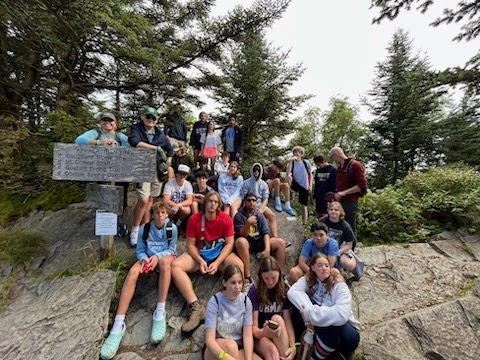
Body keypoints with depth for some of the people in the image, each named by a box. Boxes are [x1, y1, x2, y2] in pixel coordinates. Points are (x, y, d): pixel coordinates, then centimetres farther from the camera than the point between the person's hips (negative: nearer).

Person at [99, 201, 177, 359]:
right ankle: (118, 324, -34)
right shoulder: (144, 229, -1)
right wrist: (144, 258, -20)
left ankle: (160, 312, -39)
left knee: (165, 261, -41)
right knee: (133, 272, -31)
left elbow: (171, 249, -4)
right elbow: (140, 250, 3)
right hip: (148, 258, 3)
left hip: (165, 257, -2)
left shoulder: (172, 228, -6)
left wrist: (157, 256, -21)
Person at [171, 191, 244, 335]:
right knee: (175, 266, -25)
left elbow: (229, 243, -10)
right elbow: (190, 245, -7)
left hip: (220, 254, -1)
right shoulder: (194, 219, -9)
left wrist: (217, 262, -22)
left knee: (240, 266, -31)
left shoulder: (225, 218, -9)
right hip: (199, 255, 1)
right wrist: (200, 261, -23)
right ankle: (196, 307, -30)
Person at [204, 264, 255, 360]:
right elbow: (209, 340, -24)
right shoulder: (215, 302, -19)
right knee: (231, 344, -34)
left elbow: (248, 336, -12)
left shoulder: (245, 301, -9)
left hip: (238, 348, 2)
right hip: (216, 349, -2)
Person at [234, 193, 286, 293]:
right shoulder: (239, 215, -7)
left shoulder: (260, 215, 4)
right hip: (246, 242, -4)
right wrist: (248, 223, -34)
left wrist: (267, 249, -21)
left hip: (259, 242, 4)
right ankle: (248, 279, -33)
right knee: (240, 241, -39)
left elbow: (266, 232, -6)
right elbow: (242, 235, -15)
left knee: (281, 242, -15)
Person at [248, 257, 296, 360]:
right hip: (260, 336, -3)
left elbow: (287, 320, -8)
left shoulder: (284, 291, -2)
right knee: (272, 351, -36)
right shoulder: (254, 292, -13)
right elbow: (253, 325, -16)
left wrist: (293, 346, -22)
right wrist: (263, 332, -39)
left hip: (279, 336, 3)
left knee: (277, 318, -31)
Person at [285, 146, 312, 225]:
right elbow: (288, 173, -22)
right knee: (288, 177, -31)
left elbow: (310, 174, 9)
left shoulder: (306, 162, 0)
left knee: (304, 206, 3)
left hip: (304, 187, 1)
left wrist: (310, 185, 0)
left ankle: (304, 223, 16)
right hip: (295, 185, -1)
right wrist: (291, 160, -23)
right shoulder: (291, 163, -4)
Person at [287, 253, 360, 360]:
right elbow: (292, 292, -25)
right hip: (319, 327, 1)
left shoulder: (339, 286, -18)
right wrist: (310, 310, -39)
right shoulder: (307, 280, -7)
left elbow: (341, 315, -35)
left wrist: (310, 314, -34)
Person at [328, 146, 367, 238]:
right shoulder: (339, 167, 16)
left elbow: (362, 185, -13)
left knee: (350, 228, 2)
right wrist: (337, 194, 9)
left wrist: (344, 192, -17)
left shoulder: (355, 165, -8)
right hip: (339, 201, 7)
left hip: (350, 202, -7)